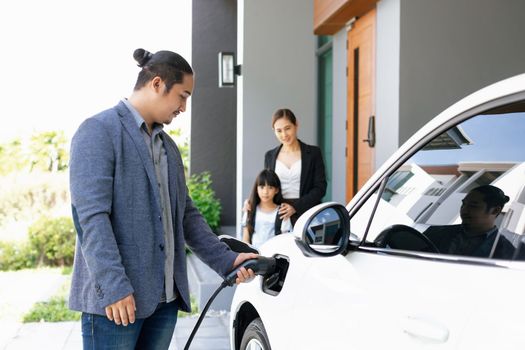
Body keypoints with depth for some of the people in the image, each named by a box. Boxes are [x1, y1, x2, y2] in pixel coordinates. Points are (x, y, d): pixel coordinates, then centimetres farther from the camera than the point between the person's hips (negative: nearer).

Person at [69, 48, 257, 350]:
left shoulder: (168, 145, 19)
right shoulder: (99, 131, -6)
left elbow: (186, 214, 20)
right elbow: (91, 216, -15)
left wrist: (226, 260, 9)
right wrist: (114, 288, -21)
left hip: (164, 297, 7)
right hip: (115, 299, -7)